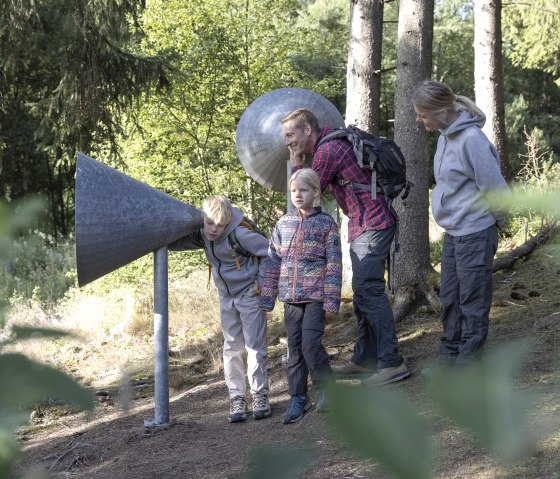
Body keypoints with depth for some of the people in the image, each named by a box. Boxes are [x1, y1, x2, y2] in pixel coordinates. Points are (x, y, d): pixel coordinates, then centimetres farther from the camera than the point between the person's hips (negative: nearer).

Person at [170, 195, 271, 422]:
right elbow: (179, 241, 0)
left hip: (249, 295, -6)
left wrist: (261, 281, -15)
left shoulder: (240, 234, -24)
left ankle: (260, 395, 5)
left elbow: (269, 252, -17)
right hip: (227, 298, 6)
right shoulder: (203, 235, -4)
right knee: (232, 348, 4)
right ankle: (236, 398, 8)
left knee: (255, 346, -3)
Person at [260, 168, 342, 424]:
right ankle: (298, 398, 15)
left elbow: (334, 264, -4)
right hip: (291, 297, 4)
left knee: (310, 343, -14)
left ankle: (325, 387, 9)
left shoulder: (326, 223, -1)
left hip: (316, 296, -4)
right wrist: (267, 298, 8)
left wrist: (331, 300, -10)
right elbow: (273, 262, 11)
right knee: (294, 348, 7)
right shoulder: (283, 224, 10)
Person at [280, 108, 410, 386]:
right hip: (368, 226, 11)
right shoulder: (335, 142, 16)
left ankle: (392, 363, -15)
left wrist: (296, 166, 4)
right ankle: (364, 359, 22)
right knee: (363, 292, 15)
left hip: (371, 225, -11)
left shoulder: (326, 151, -15)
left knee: (369, 290, -13)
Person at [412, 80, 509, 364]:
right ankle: (449, 356, 28)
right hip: (453, 233, 9)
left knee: (472, 301, 0)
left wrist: (497, 221, -5)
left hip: (475, 234, -9)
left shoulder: (471, 140, -24)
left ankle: (469, 360, 8)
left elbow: (495, 189, -20)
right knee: (450, 299, 17)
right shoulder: (446, 135, 5)